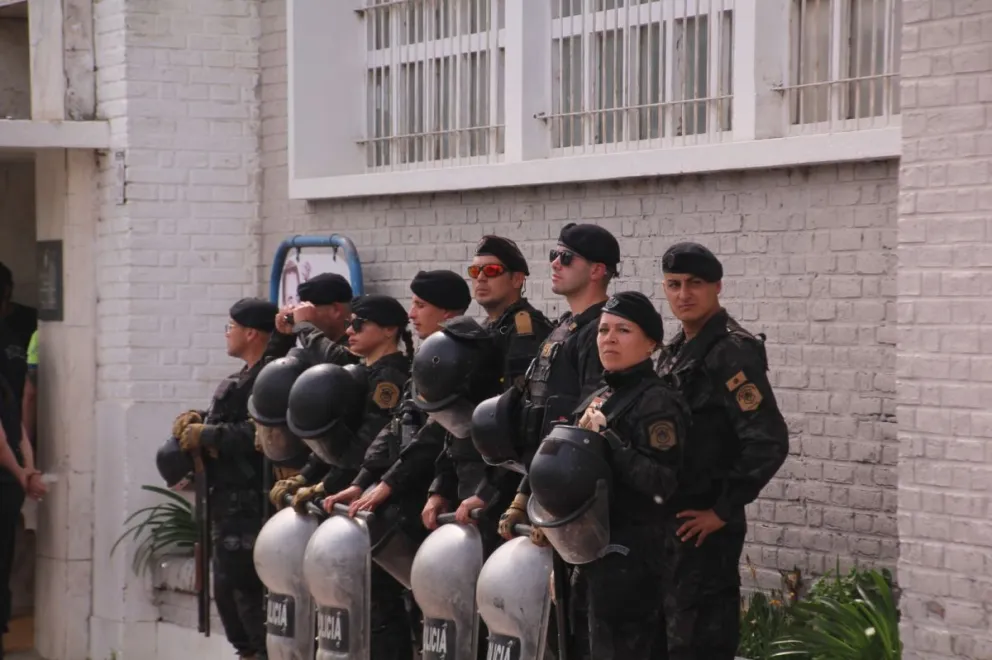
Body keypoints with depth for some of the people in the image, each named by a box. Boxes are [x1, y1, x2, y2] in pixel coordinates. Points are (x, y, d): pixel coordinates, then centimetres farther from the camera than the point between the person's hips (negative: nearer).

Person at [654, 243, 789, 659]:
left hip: (703, 525, -9)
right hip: (671, 521, 9)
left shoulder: (732, 352, -14)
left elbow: (769, 442, -22)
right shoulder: (676, 352, 13)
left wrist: (724, 511, -18)